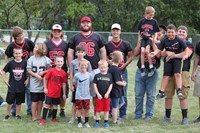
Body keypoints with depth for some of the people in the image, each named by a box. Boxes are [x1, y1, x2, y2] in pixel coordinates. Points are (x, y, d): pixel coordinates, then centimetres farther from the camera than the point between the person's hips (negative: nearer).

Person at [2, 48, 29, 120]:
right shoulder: (11, 63, -5)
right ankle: (7, 114, 23)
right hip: (12, 86, 0)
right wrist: (4, 80, 0)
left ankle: (17, 114, 25)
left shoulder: (24, 62, -6)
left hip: (21, 87, 0)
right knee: (9, 101, 6)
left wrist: (28, 79, -2)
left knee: (19, 102, 10)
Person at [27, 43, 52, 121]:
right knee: (34, 100, 1)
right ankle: (34, 116, 9)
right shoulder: (31, 59, -2)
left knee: (40, 100, 9)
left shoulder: (46, 59, -3)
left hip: (43, 83, 1)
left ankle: (38, 115, 21)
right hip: (34, 84, -1)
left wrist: (43, 72, -14)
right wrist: (37, 75, -14)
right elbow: (29, 70, -3)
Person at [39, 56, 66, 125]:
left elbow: (64, 83, 5)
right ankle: (43, 119, 7)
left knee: (55, 105, 14)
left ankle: (54, 118, 28)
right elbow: (45, 78, -4)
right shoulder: (51, 70, -12)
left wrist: (64, 93, 8)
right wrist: (45, 88, -6)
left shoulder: (63, 73, -2)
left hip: (57, 93, 3)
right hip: (49, 92, -3)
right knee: (46, 105, 1)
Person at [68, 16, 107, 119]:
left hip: (95, 69, 1)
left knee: (96, 93, 2)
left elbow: (103, 51, 13)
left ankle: (96, 113, 13)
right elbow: (70, 53, 9)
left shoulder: (97, 37, 12)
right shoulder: (75, 38, 11)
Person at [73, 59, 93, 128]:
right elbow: (75, 83, 7)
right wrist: (79, 89, 3)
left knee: (87, 109, 6)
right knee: (79, 109, 6)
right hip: (78, 96, -1)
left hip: (87, 96, 1)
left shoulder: (89, 75, -3)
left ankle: (86, 122, 19)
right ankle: (79, 122, 15)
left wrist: (86, 88, 5)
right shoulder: (76, 75, -6)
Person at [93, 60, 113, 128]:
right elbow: (95, 85, -1)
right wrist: (98, 94, -8)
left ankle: (106, 122, 18)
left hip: (106, 96, 1)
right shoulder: (97, 76, -1)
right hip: (99, 96, -1)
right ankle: (97, 122, 14)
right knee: (98, 110, 4)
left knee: (106, 110, 8)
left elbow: (111, 85, 3)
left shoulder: (109, 75, 3)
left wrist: (107, 93, -7)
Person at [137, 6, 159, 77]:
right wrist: (139, 39, 8)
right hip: (143, 38, 2)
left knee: (147, 51, -23)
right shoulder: (142, 21, 7)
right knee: (142, 51, -19)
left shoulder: (154, 21, 5)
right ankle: (142, 67, -11)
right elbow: (139, 31, 16)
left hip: (150, 38, -1)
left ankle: (151, 67, -12)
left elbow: (156, 32, 8)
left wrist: (155, 38, -6)